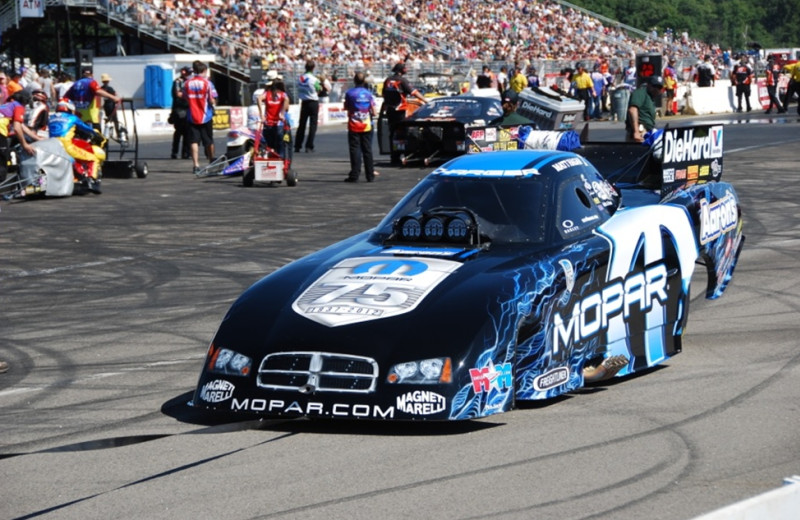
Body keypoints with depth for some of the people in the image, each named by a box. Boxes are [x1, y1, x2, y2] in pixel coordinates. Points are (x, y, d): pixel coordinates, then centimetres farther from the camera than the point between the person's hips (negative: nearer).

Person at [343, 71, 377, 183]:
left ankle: (354, 175, -7)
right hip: (367, 126, 2)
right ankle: (370, 175, 9)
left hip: (354, 126, -2)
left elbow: (346, 107, 2)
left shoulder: (349, 93, -9)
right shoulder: (369, 94, -1)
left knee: (355, 150, -2)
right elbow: (374, 112, -2)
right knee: (367, 150, 8)